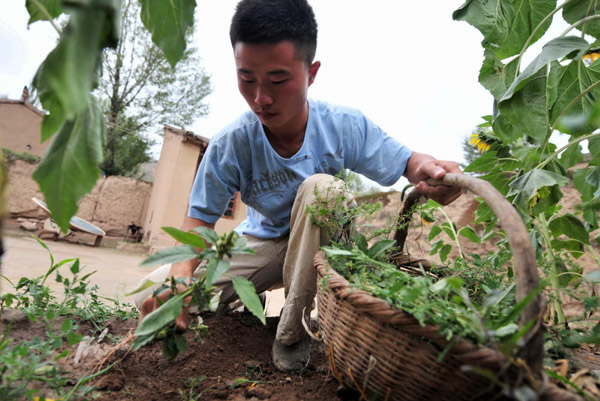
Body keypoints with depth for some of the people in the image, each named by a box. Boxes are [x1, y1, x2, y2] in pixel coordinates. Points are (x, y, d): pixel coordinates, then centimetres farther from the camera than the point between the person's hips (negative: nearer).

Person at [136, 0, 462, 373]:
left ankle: (293, 329, -19)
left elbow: (406, 160, -11)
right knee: (154, 298, -16)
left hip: (319, 244, 0)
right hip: (264, 243, 1)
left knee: (321, 186, -36)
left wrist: (429, 169, -37)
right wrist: (182, 269, -32)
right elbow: (201, 216, -11)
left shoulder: (345, 126, -18)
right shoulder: (230, 145, -18)